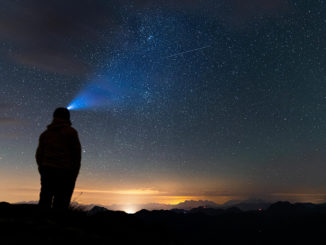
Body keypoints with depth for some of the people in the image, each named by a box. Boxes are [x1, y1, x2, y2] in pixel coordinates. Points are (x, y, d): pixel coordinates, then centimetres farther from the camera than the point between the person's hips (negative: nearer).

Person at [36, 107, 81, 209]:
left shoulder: (45, 133, 15)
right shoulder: (71, 132, 1)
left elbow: (39, 154, 11)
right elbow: (76, 153, -4)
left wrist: (43, 171, 17)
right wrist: (74, 173, 3)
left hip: (47, 171, 5)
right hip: (65, 171, -4)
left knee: (44, 202, 8)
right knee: (60, 204, -2)